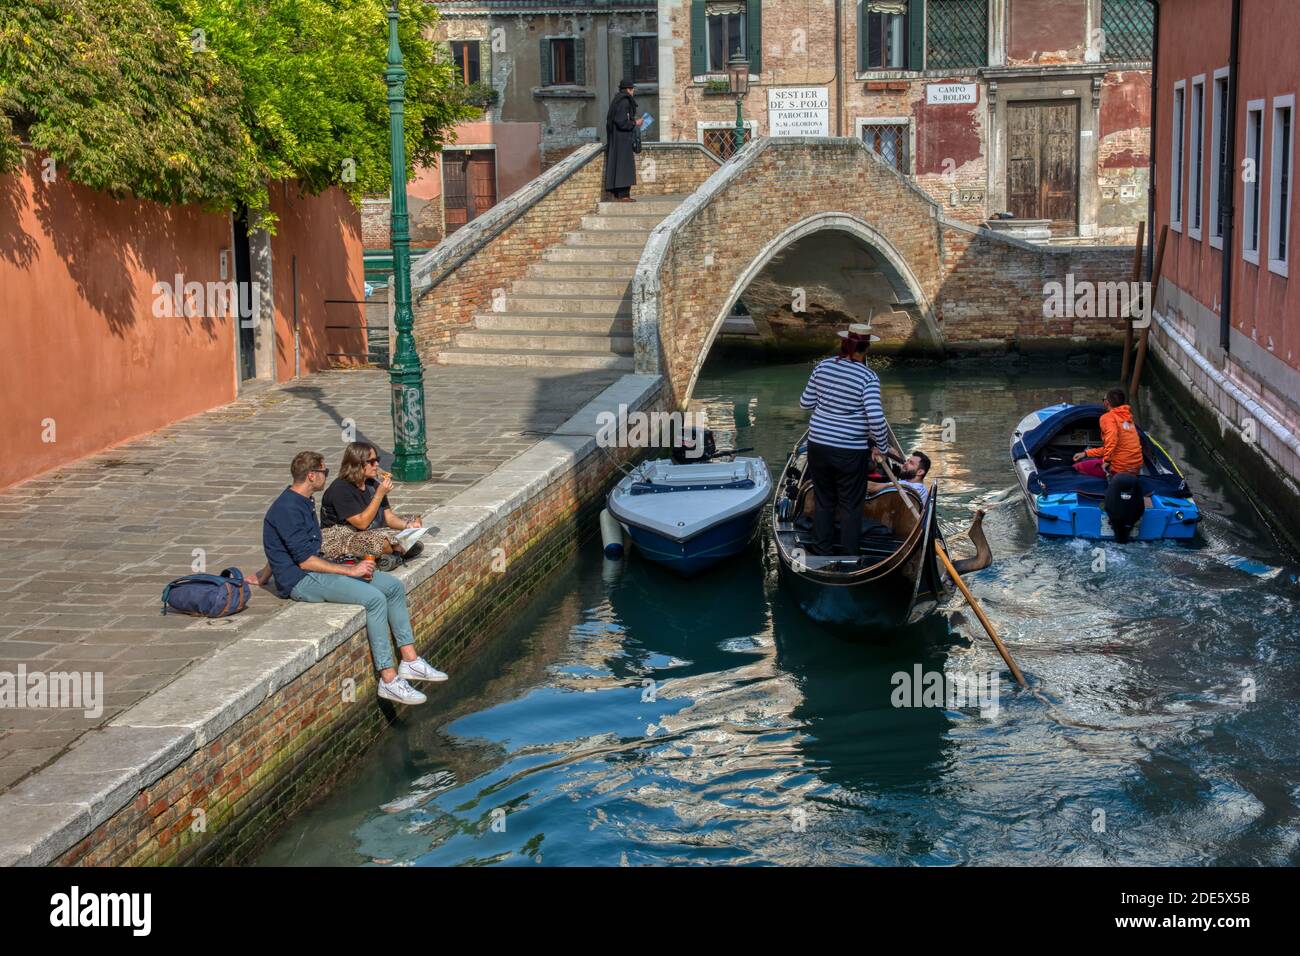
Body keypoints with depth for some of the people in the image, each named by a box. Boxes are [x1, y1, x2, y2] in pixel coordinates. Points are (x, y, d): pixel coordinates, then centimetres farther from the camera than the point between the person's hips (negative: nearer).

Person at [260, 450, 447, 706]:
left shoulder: (303, 503, 14)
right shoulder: (288, 509, -18)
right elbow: (305, 561, -21)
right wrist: (350, 571, -18)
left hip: (315, 568, 10)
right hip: (300, 581, -10)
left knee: (393, 586, 0)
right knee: (374, 598, -27)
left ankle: (409, 660, 3)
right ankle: (388, 679, -24)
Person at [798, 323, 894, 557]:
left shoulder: (823, 366, -1)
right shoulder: (868, 377, -14)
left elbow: (805, 403, 6)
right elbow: (876, 419, -21)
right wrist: (881, 447, -7)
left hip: (818, 445, 4)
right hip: (851, 451, -4)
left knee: (824, 502, 18)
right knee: (851, 506, 9)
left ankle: (821, 551, 24)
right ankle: (848, 557, 15)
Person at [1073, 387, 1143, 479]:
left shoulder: (1108, 417, -8)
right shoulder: (1127, 418, 18)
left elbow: (1112, 437, -30)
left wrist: (1107, 460, -24)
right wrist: (1086, 453, 24)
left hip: (1121, 467, -9)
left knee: (1077, 467, 4)